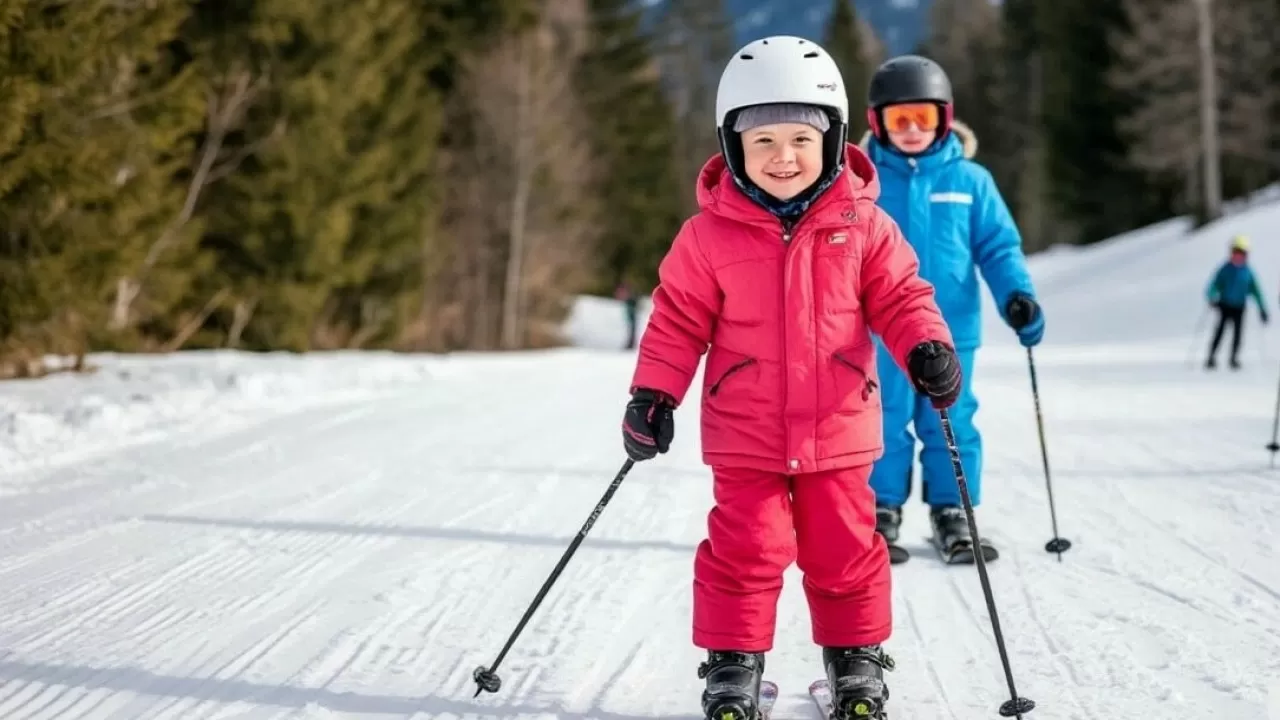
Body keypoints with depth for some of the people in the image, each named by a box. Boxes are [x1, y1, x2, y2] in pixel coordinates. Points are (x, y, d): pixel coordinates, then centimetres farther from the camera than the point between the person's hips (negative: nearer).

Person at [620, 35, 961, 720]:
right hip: (744, 434, -1)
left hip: (837, 430, 1)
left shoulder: (862, 225, -3)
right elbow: (678, 318, 0)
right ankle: (733, 665, 13)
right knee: (744, 549, -1)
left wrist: (928, 348, -15)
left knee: (845, 549, 9)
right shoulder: (710, 233, -6)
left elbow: (900, 297, 3)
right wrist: (653, 393, -6)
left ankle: (857, 660, 26)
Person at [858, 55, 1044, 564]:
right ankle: (880, 514, 13)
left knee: (951, 424, 6)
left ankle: (952, 515, 15)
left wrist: (1017, 296, -7)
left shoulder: (970, 180, 4)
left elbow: (999, 246, 6)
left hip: (952, 329, 1)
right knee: (884, 422, 3)